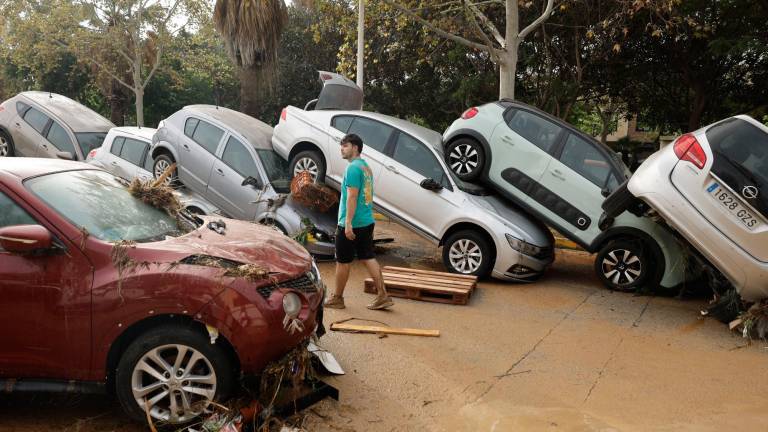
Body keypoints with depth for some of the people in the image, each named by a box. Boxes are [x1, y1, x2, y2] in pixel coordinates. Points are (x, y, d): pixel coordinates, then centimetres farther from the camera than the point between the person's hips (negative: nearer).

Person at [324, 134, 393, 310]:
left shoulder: (353, 168, -15)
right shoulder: (366, 167, 14)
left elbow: (352, 197, -21)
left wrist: (348, 223, -23)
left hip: (351, 224, -9)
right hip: (367, 222, 9)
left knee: (343, 262, 4)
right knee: (369, 258, 10)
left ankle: (337, 298, 17)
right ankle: (383, 296, 9)